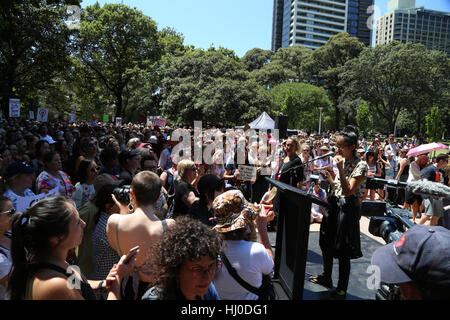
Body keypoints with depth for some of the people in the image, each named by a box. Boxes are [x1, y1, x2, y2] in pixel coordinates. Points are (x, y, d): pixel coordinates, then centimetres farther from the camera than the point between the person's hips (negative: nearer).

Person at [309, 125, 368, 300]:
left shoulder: (360, 166, -16)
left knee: (342, 251, 1)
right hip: (334, 205, 8)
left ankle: (341, 290, 17)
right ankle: (326, 277, 39)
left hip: (347, 209, -8)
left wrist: (340, 168, -28)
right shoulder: (342, 161, 7)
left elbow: (348, 191, -23)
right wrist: (328, 175, 1)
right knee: (326, 243, 19)